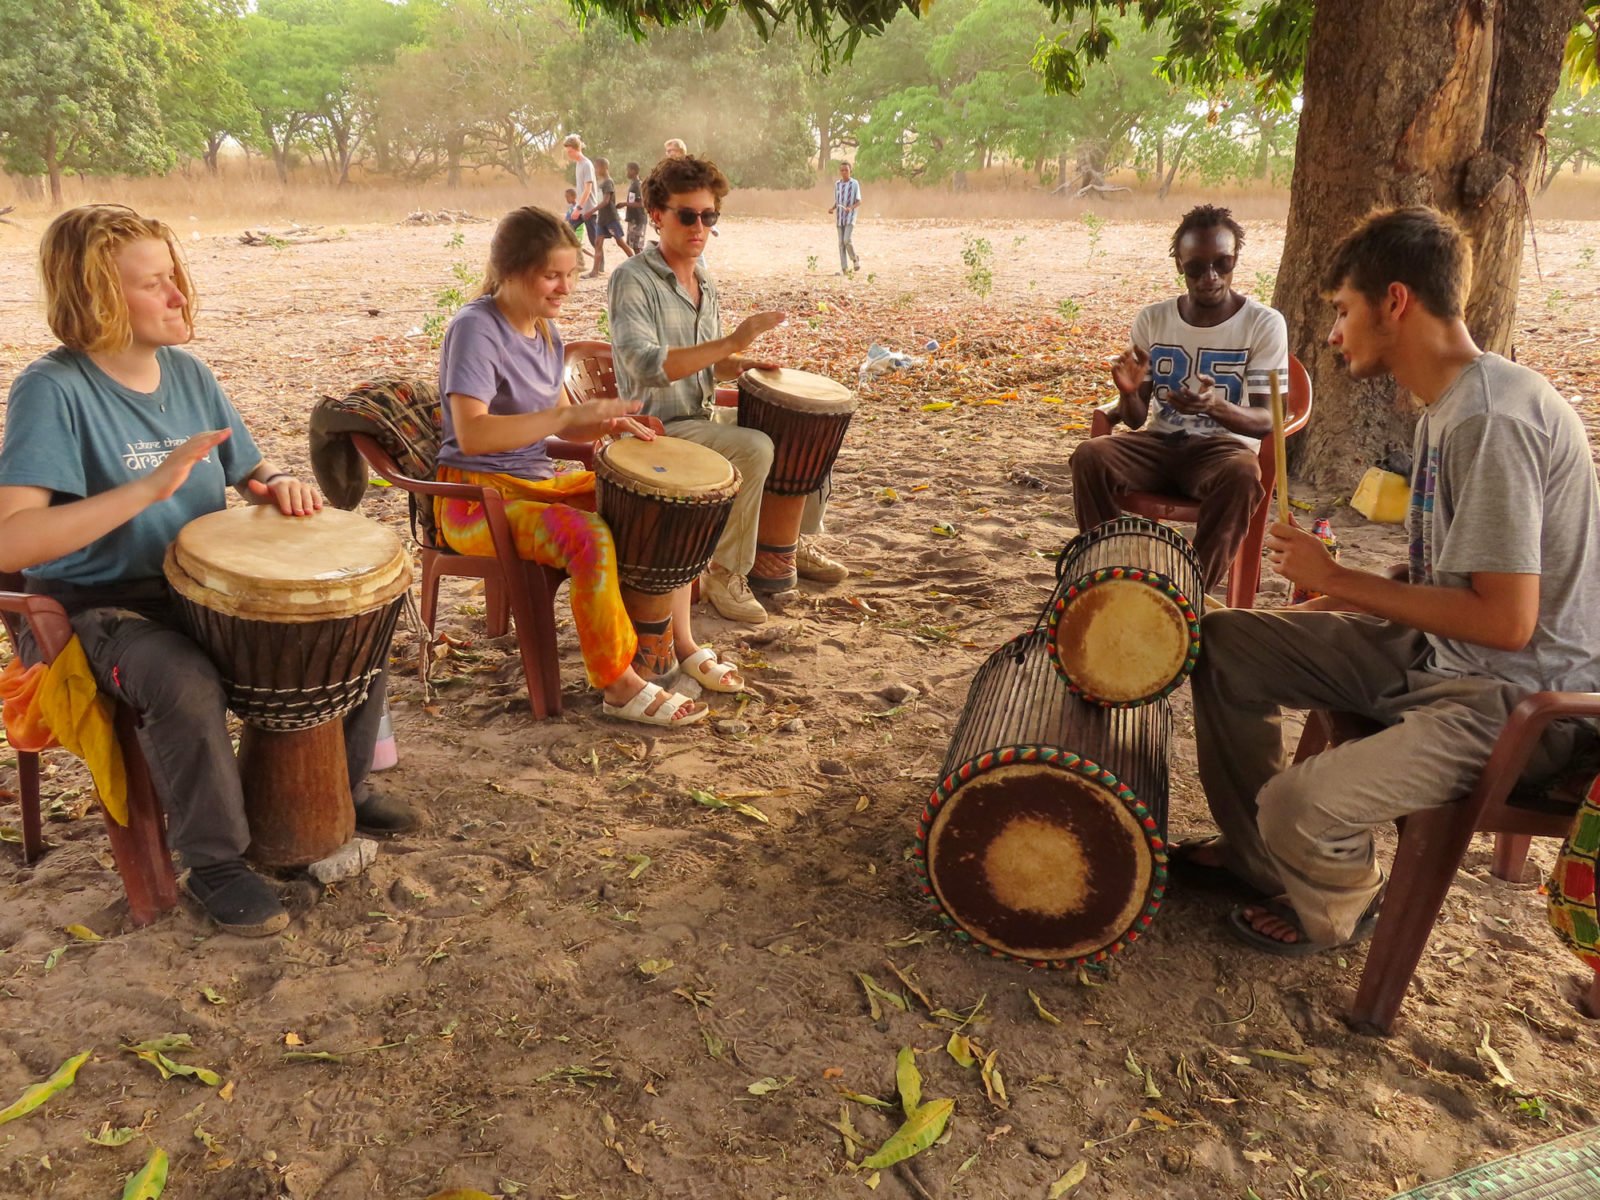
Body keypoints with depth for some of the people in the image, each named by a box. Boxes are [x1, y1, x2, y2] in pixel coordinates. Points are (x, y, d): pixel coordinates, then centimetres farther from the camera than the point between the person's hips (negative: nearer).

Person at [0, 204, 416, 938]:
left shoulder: (187, 372, 2)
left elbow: (247, 473, 14)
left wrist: (278, 486, -11)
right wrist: (150, 487, -37)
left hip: (206, 586, 7)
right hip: (99, 608, -6)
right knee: (187, 686, -36)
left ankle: (339, 786, 18)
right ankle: (213, 864, -10)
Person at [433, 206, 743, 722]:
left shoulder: (546, 331, 10)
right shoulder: (475, 328, -16)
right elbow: (471, 433, -29)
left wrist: (608, 424, -5)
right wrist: (570, 414, -32)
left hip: (539, 481, 9)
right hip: (476, 495, -8)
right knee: (590, 538, -34)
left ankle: (679, 643, 9)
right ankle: (619, 687, -20)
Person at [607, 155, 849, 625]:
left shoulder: (704, 283, 10)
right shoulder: (631, 281, -16)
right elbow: (646, 367, -30)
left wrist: (741, 364, -2)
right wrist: (730, 342, -33)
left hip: (705, 420, 9)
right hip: (659, 428, -9)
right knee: (754, 449, -31)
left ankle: (798, 541, 25)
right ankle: (725, 573, -17)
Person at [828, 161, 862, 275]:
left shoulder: (855, 183, -3)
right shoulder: (837, 184, 9)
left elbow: (859, 202, -4)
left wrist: (851, 208, -23)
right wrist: (832, 209, -4)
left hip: (850, 217, -4)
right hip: (840, 217, 4)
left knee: (847, 240, -17)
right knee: (841, 243, 2)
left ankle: (855, 258, 10)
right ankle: (844, 268, 5)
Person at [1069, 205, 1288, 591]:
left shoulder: (1264, 324, -5)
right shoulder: (1152, 319, 4)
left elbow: (1265, 422, -10)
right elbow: (1135, 418, 6)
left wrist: (1216, 407, -33)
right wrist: (1128, 393, -20)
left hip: (1223, 445, -3)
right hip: (1160, 443, 3)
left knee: (1243, 475, -38)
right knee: (1089, 455, -27)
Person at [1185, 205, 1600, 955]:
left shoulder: (1490, 419, -24)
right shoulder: (1448, 406, 8)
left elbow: (1505, 619, -27)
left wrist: (1340, 579, -18)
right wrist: (1348, 598, 4)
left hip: (1522, 699, -10)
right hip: (1439, 654, 10)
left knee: (1298, 807, -27)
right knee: (1224, 642, 6)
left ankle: (1335, 912, 11)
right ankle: (1255, 853, 22)